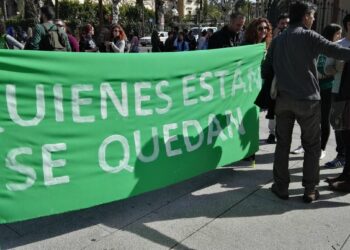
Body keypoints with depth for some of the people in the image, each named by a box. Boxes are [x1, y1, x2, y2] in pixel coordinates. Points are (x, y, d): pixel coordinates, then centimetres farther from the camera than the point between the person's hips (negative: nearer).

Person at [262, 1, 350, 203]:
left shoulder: (278, 40, 11)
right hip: (307, 99, -4)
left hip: (283, 99, 4)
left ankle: (281, 187, 15)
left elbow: (265, 71, 10)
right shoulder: (309, 36, -5)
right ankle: (310, 190, 12)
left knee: (283, 144, 11)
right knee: (312, 146, 7)